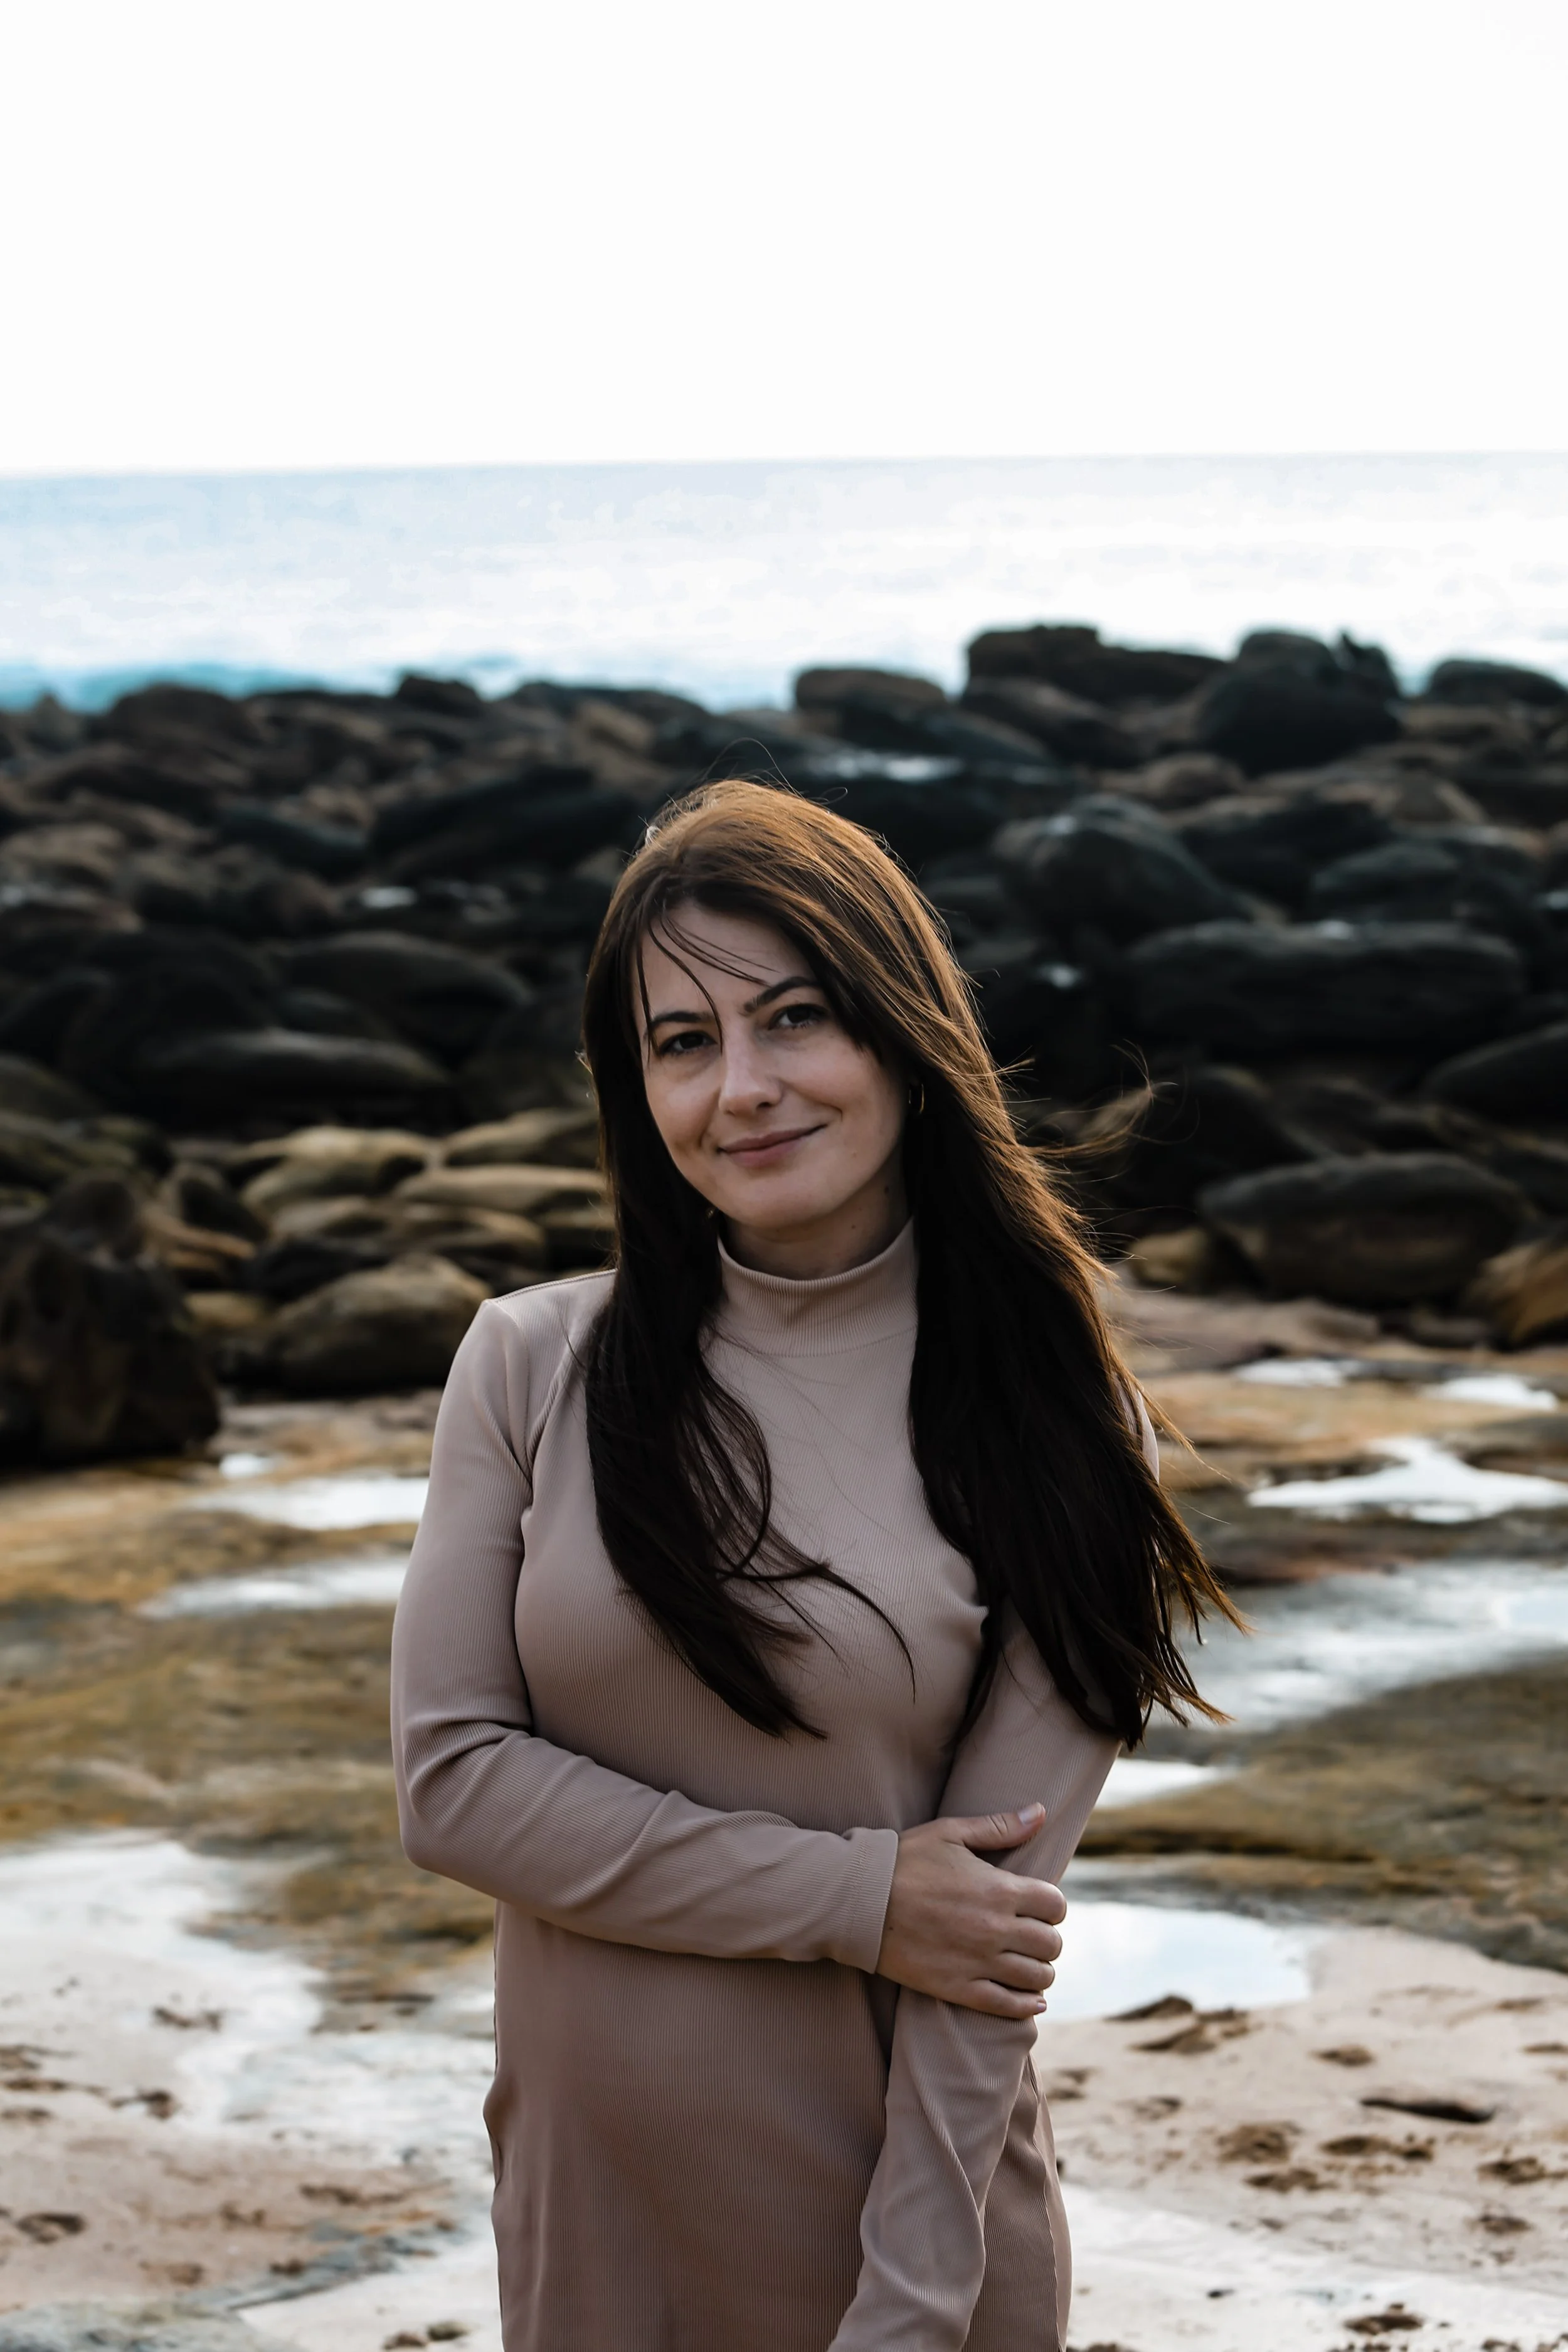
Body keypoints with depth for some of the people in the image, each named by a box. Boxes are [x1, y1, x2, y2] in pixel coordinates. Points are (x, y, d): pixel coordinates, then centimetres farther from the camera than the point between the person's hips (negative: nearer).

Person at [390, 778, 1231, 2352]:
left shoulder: (1042, 1422, -6)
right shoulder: (530, 1367, -2)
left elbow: (1001, 1903, -10)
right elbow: (449, 1779, -7)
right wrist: (855, 1896, -14)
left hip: (915, 2200, -1)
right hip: (589, 2179, 2)